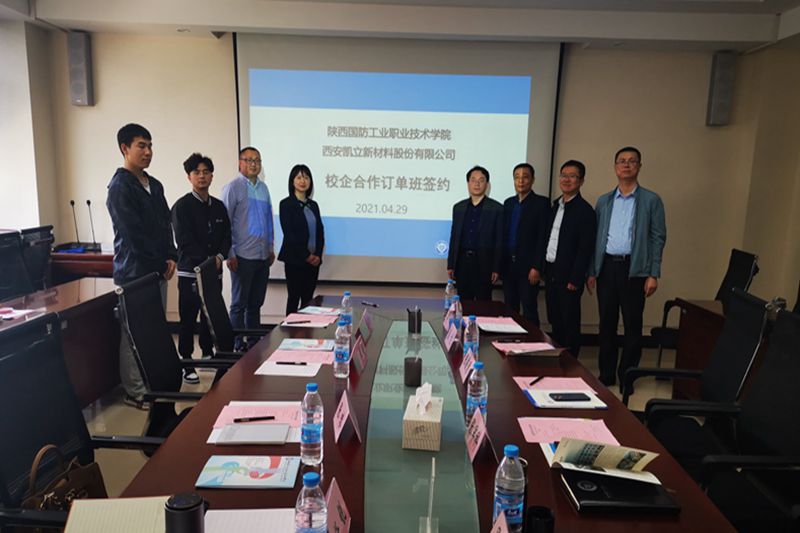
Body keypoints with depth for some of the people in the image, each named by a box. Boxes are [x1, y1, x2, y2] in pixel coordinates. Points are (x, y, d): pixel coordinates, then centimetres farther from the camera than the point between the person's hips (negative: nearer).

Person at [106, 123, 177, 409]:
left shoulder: (154, 185, 14)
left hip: (158, 270, 8)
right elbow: (134, 235, -15)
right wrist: (161, 264, -9)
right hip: (134, 271, -8)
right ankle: (135, 392, 11)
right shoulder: (120, 188, -10)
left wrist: (171, 257, 1)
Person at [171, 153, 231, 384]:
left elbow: (226, 236, 10)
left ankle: (208, 354, 28)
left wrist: (219, 257, -7)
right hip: (190, 272, -5)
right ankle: (186, 365, 8)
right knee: (188, 320, 0)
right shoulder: (182, 206, -4)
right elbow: (184, 241, -12)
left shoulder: (219, 206, 12)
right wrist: (207, 260, -14)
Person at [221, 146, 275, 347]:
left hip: (263, 256, 6)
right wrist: (230, 254, -11)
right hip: (243, 256, -6)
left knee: (256, 303, 14)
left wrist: (271, 248, 14)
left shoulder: (263, 188, 11)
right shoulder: (233, 187, -6)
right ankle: (238, 344, 15)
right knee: (240, 304, 4)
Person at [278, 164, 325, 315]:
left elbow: (320, 232, 11)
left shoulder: (313, 205, 13)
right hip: (295, 260, -5)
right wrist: (306, 256, -12)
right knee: (294, 298, 0)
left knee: (308, 300, 7)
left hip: (313, 260, 5)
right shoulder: (286, 204, -3)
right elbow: (288, 233, -10)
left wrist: (317, 255, -3)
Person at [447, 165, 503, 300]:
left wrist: (497, 268, -8)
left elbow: (499, 240, -4)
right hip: (462, 262, 3)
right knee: (463, 303, 7)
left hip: (484, 263, -3)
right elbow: (454, 238, 11)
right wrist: (450, 265, 6)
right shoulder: (458, 207, 11)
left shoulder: (496, 208, -1)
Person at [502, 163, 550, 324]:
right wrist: (499, 263, 6)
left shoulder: (541, 203, -4)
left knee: (529, 310, -2)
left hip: (528, 266, -5)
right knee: (509, 309, 10)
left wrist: (536, 267, -15)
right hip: (508, 265, 5)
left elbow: (543, 237, -10)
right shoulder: (508, 203, 13)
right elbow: (503, 234, 12)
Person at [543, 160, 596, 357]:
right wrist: (544, 269, 10)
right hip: (551, 272, 7)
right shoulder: (555, 206, 13)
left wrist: (575, 280, -17)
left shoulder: (585, 210, -11)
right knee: (554, 321, 15)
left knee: (570, 324, 3)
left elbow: (585, 249, -15)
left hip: (568, 276, -7)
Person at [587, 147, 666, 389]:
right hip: (607, 266, 3)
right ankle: (606, 374, 19)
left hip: (634, 269, -3)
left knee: (632, 324, 3)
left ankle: (627, 376, 15)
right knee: (607, 323, 8)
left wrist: (653, 274, -8)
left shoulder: (651, 200, 3)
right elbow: (596, 237, 11)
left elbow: (658, 238, -1)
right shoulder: (603, 201, 12)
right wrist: (591, 271, 6)